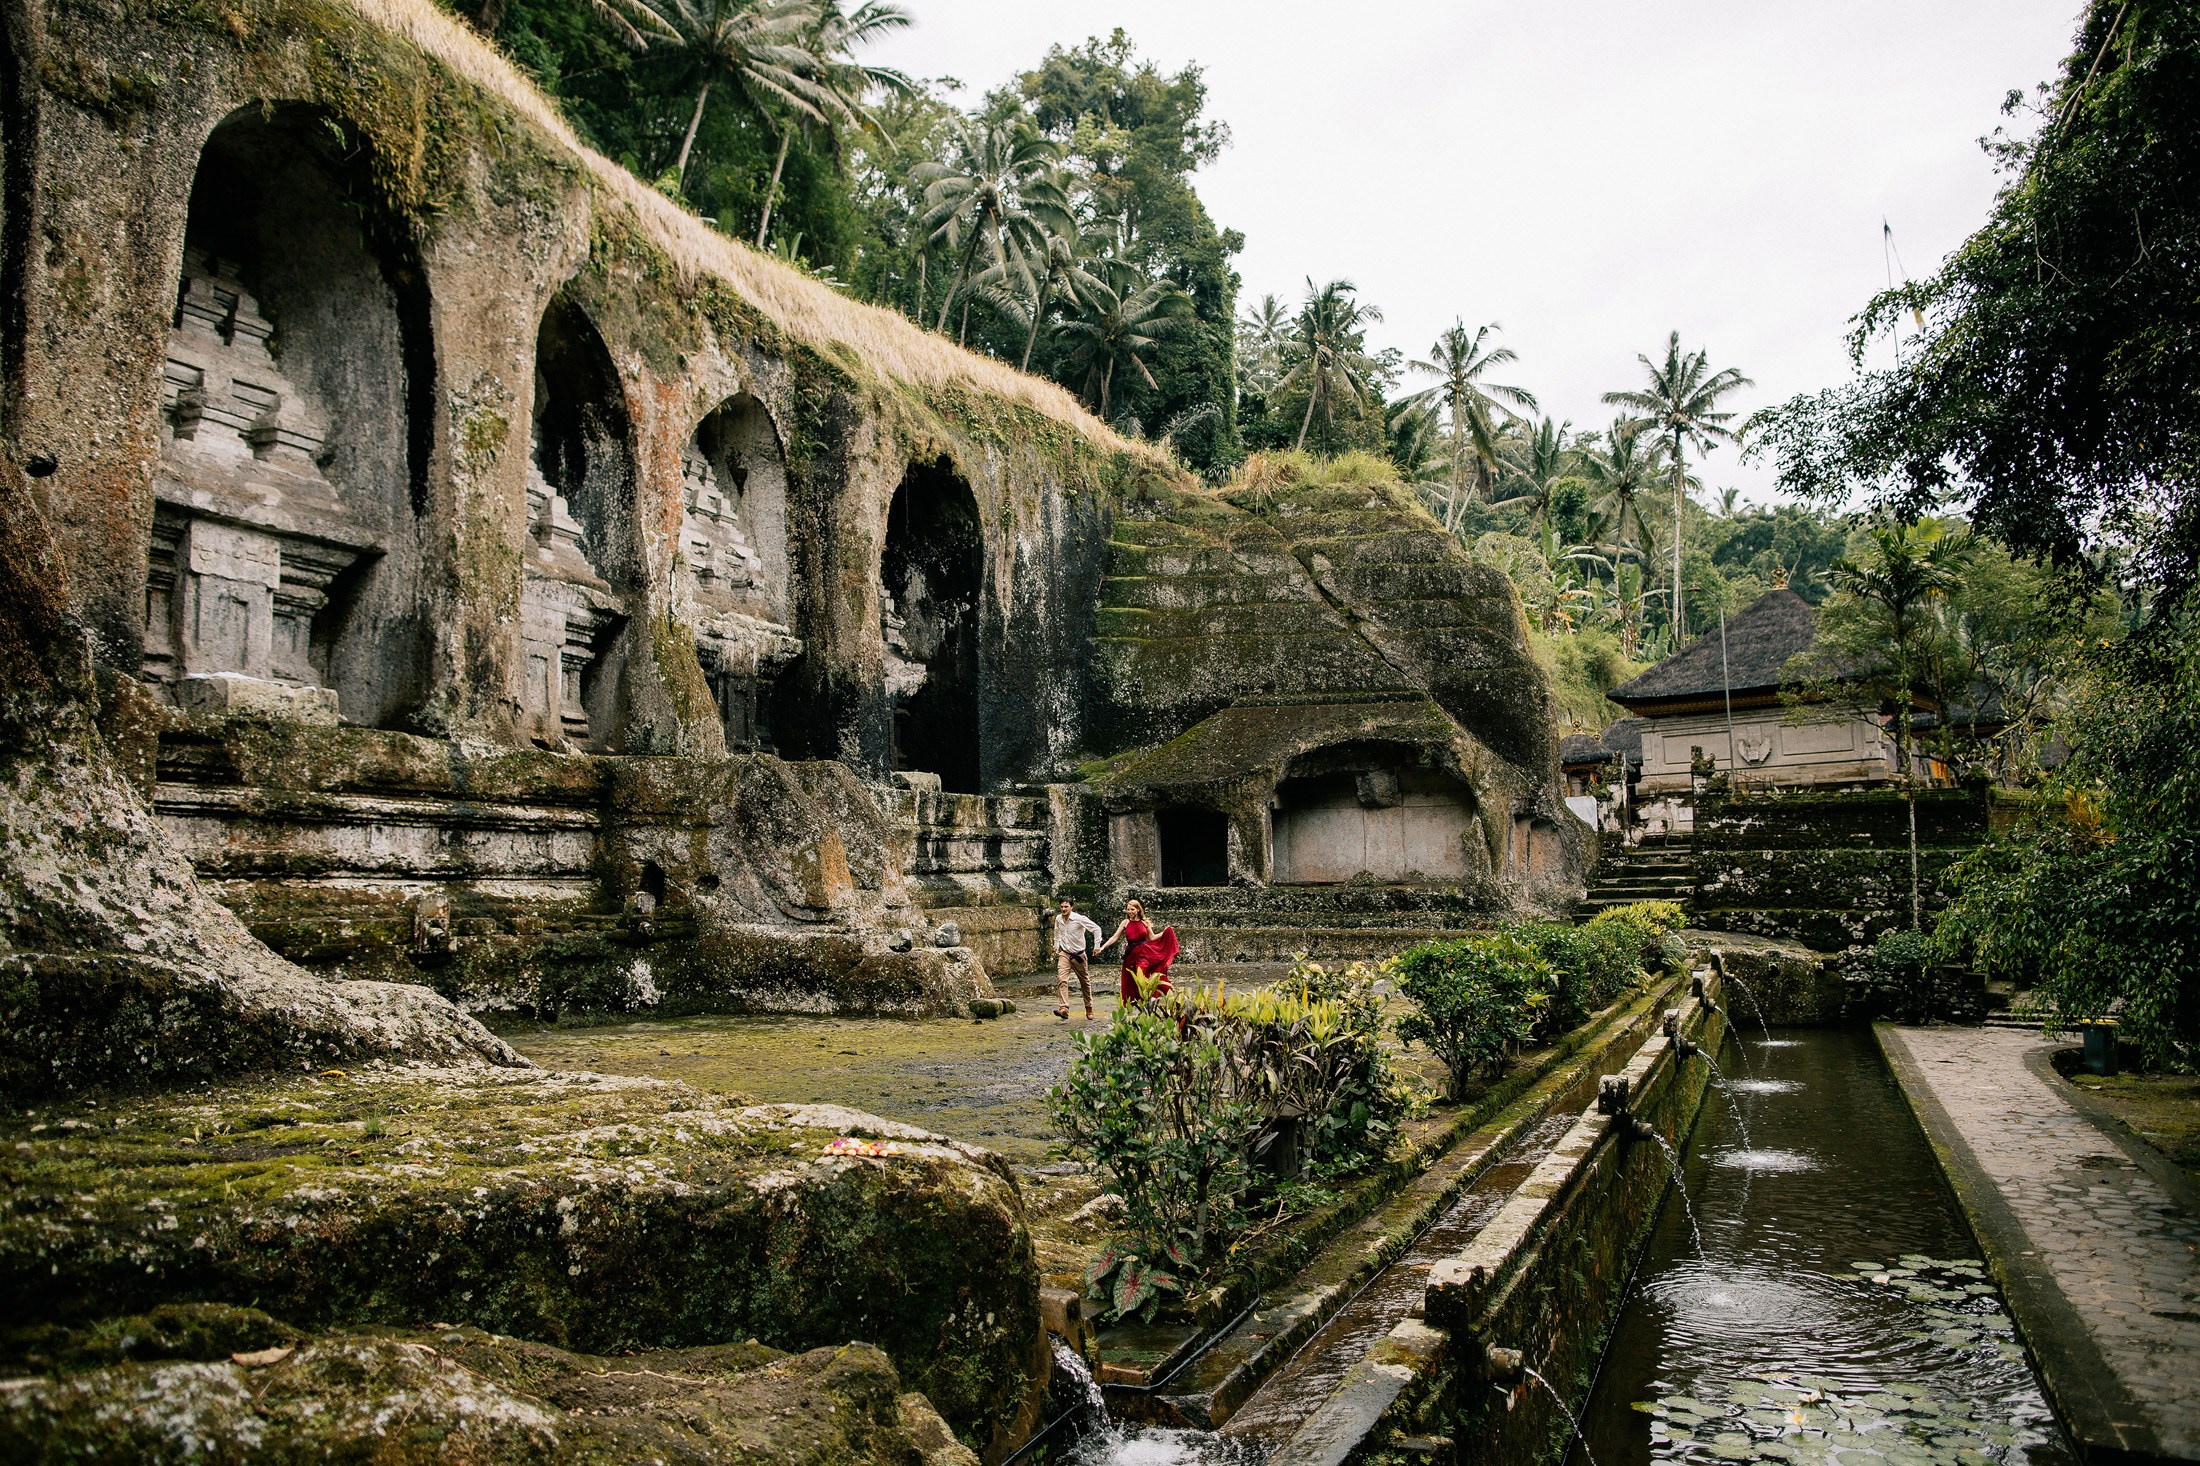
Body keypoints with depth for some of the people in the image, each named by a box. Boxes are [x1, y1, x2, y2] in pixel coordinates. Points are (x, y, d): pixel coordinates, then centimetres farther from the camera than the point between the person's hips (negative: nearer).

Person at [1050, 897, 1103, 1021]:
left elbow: (1096, 929, -12)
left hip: (1079, 955, -3)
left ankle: (1089, 1009, 30)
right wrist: (1056, 944, 22)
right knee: (1061, 979, -20)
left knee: (1085, 982, 11)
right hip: (1064, 954, 3)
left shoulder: (1079, 919, -17)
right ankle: (1063, 1009, -30)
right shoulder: (1058, 919, 0)